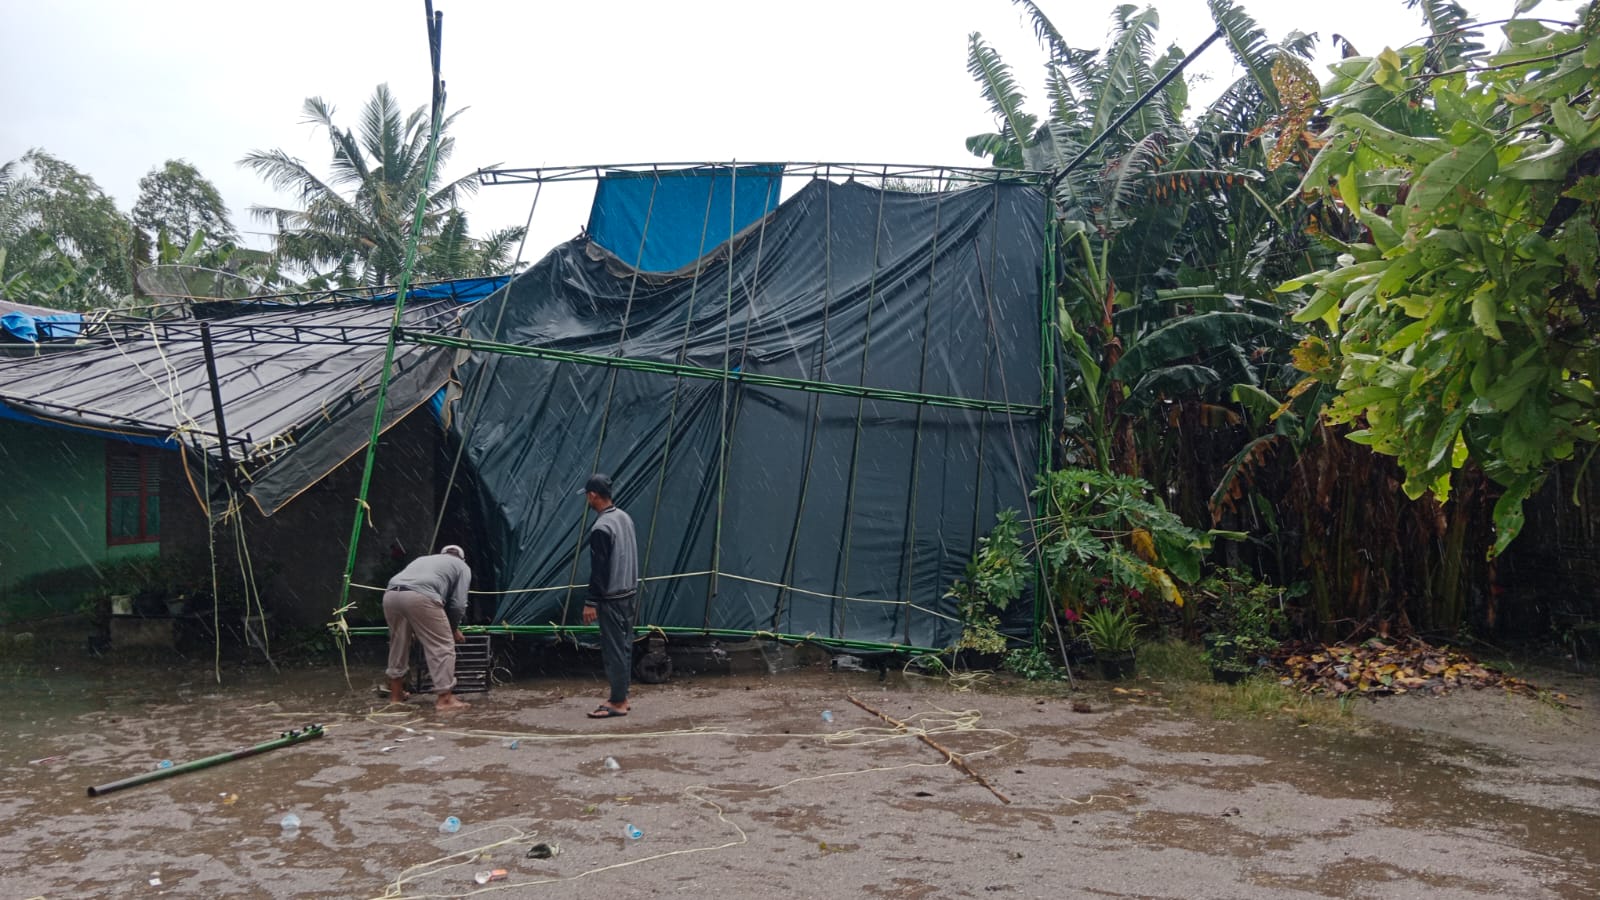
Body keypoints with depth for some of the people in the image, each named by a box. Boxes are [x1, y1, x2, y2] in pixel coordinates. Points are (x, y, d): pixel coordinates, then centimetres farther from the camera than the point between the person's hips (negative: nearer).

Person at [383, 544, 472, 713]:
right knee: (442, 646, 3)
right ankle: (444, 699, 1)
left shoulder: (423, 559, 41)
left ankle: (396, 693, 36)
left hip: (390, 595, 6)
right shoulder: (462, 566, 25)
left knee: (398, 643, 25)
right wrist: (454, 628, 32)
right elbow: (458, 604, 14)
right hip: (419, 597, -6)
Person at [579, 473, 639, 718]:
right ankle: (620, 696, 20)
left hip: (611, 598, -9)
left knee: (613, 649, -3)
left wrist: (591, 602, -15)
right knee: (624, 646, 13)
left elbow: (599, 569, -20)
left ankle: (617, 702, 1)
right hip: (628, 592, 9)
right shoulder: (624, 518, 8)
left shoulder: (601, 527, -19)